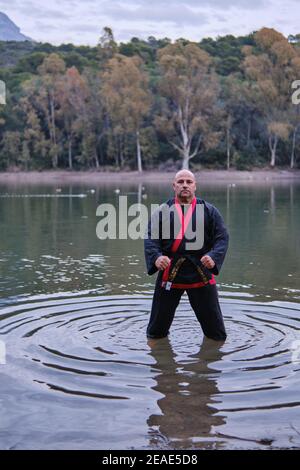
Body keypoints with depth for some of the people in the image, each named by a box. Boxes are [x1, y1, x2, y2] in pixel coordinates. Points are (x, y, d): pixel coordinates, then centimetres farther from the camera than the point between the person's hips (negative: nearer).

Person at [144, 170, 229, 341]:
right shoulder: (162, 211, 6)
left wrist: (214, 256, -19)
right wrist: (156, 257, -22)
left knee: (216, 332, 6)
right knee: (156, 331, 9)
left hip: (201, 273, 0)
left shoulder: (209, 210, 6)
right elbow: (150, 238, -1)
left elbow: (222, 237, 0)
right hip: (169, 273, 0)